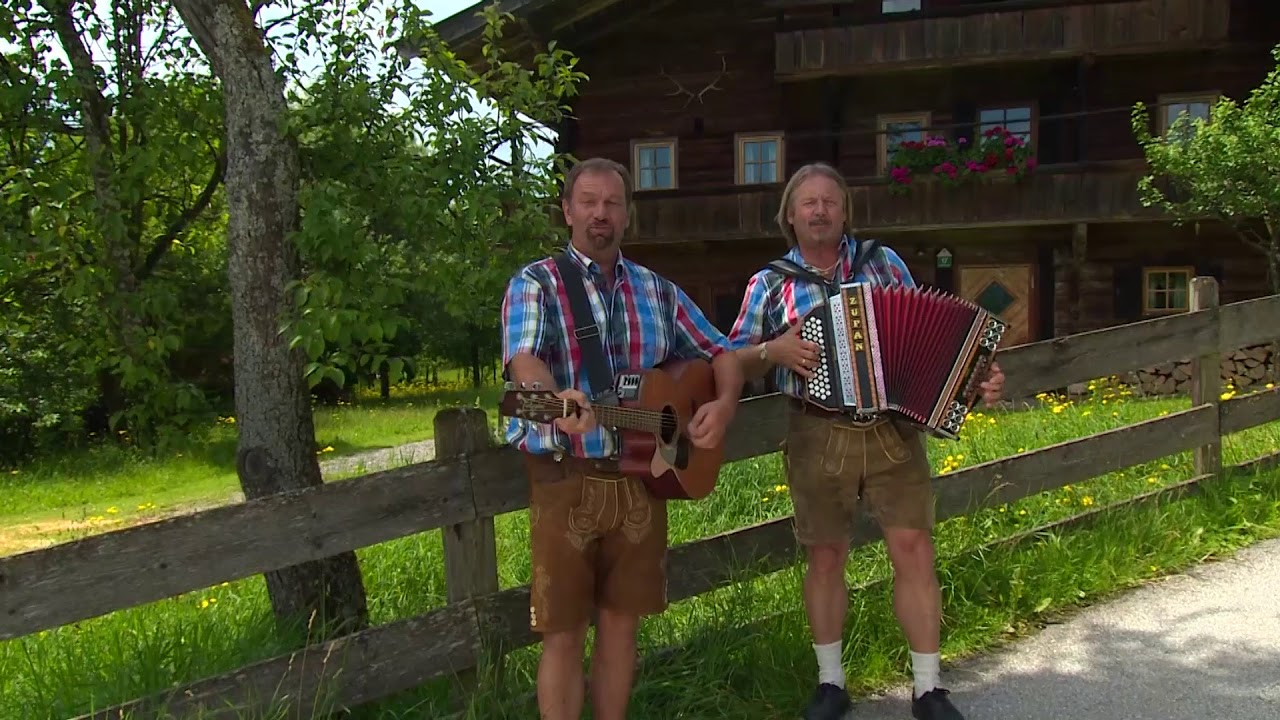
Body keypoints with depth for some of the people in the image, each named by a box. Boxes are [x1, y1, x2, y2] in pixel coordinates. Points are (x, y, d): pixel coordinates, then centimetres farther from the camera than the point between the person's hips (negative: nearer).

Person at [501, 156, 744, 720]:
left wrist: (723, 404, -5)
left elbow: (721, 353, 15)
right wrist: (555, 400, -43)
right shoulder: (536, 284, -2)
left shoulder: (658, 290, 12)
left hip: (643, 477, 4)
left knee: (621, 621, 12)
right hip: (566, 480, -4)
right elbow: (523, 358, -21)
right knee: (563, 633, 1)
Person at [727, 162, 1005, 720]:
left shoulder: (884, 263, 8)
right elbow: (734, 362, 6)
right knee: (824, 557, 7)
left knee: (914, 549, -2)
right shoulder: (769, 284, 5)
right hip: (817, 438, 0)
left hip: (893, 431, 1)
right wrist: (774, 349, -13)